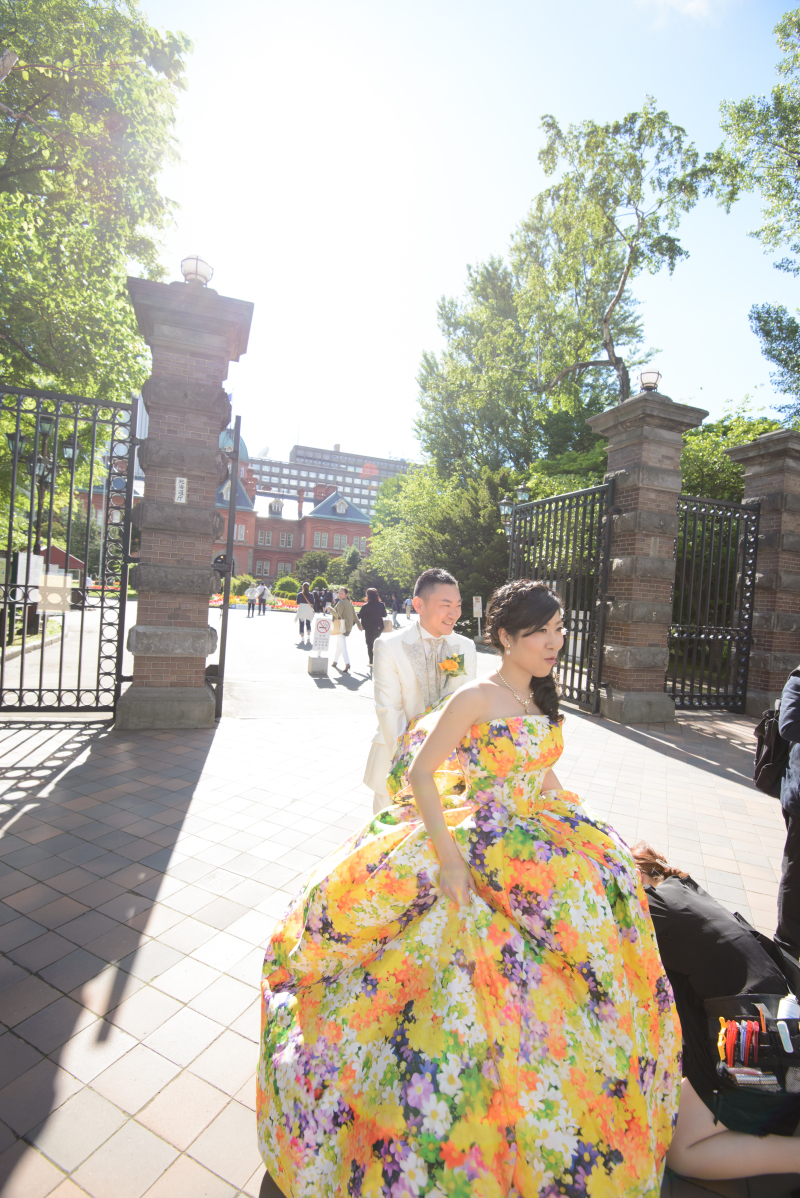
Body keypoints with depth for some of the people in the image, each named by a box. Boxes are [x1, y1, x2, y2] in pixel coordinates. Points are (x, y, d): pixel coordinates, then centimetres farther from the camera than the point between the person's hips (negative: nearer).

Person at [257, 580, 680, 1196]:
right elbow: (417, 774, -18)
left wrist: (587, 839, 11)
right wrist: (448, 856, -23)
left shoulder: (541, 701, 6)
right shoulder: (474, 698, -17)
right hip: (484, 857, -7)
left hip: (545, 853, 7)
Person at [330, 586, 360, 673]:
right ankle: (335, 662, 31)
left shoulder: (341, 603, -12)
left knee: (342, 646, -12)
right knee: (338, 645, 21)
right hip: (348, 627, 9)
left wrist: (330, 609, -9)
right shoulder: (350, 603, 14)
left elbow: (338, 614, -20)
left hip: (341, 626, -9)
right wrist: (359, 625, 21)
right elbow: (354, 615, 17)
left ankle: (347, 664, -24)